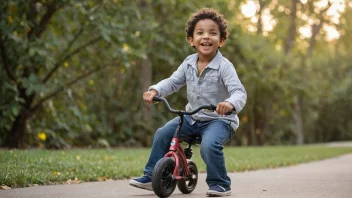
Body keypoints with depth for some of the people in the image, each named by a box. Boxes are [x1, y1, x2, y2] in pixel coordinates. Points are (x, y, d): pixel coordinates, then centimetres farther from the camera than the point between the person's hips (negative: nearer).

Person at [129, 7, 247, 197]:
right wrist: (155, 90, -16)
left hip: (219, 119, -6)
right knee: (162, 134, -4)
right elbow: (172, 82, 5)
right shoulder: (189, 63, 0)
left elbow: (239, 92, -26)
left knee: (209, 144, -32)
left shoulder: (224, 66, -17)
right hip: (192, 117, 6)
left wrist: (230, 103, -50)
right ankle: (150, 177, 9)